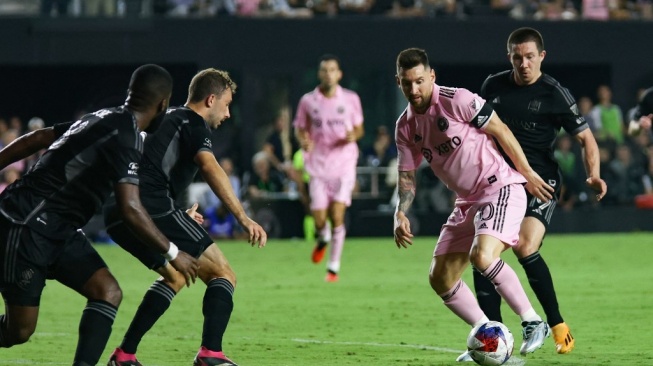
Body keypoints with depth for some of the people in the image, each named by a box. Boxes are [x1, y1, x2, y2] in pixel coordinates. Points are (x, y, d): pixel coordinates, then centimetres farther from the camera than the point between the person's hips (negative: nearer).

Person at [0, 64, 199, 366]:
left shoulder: (101, 120, 10)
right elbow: (130, 209, -25)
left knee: (108, 292, -6)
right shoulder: (125, 137, -19)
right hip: (26, 227, -9)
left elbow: (34, 139, 16)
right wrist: (172, 253, -15)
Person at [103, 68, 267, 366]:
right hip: (153, 209, -9)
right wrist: (244, 219, -25)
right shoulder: (193, 124, 1)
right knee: (222, 275, 0)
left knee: (174, 276, 30)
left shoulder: (166, 119, 29)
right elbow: (209, 168, -18)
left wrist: (179, 217, 48)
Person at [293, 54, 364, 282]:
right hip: (318, 166, 1)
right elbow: (300, 128, 11)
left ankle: (334, 267, 0)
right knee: (319, 218, -5)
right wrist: (304, 141, -12)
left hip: (343, 164, -1)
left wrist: (354, 135, -13)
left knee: (337, 215, -11)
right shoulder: (308, 101, 1)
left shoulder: (351, 99, 1)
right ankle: (323, 238, 33)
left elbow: (359, 128, 11)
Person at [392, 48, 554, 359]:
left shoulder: (457, 100, -15)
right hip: (467, 201, 8)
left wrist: (528, 175, -6)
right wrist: (401, 214, -7)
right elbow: (407, 175, 11)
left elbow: (501, 132, -9)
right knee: (440, 278, 4)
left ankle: (533, 323, -20)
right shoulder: (405, 127, 6)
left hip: (500, 188, -8)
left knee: (482, 255, -31)